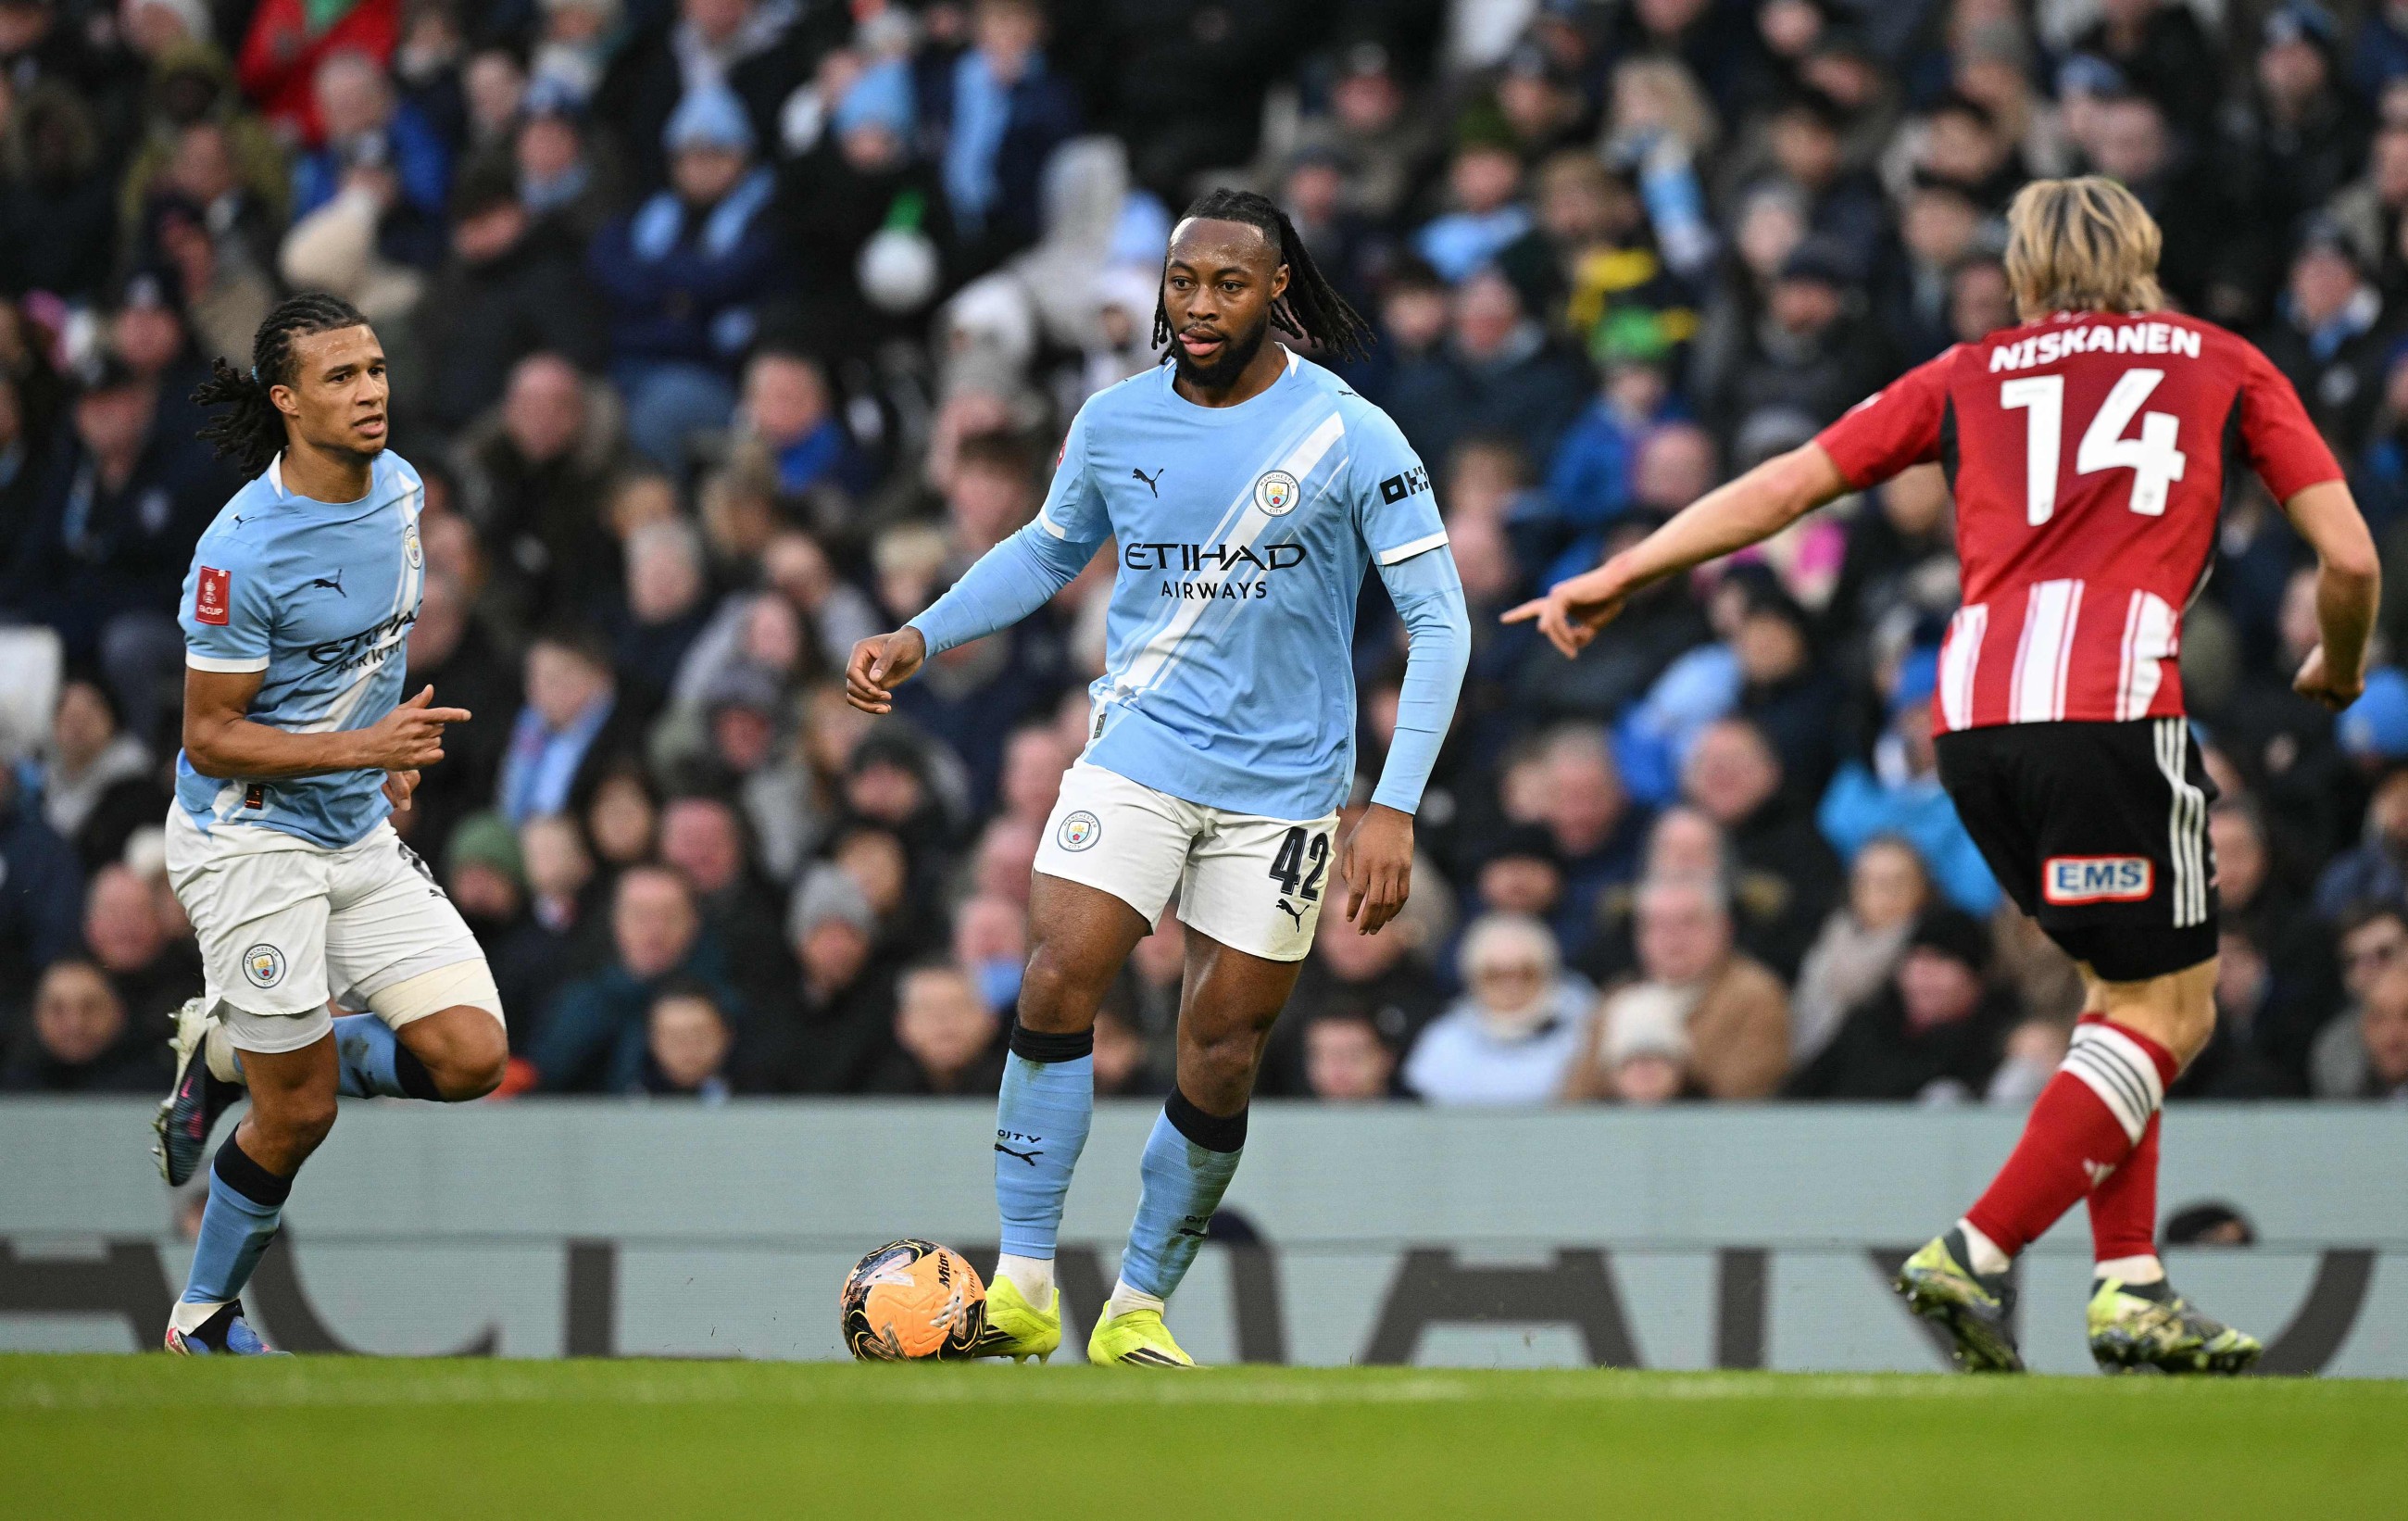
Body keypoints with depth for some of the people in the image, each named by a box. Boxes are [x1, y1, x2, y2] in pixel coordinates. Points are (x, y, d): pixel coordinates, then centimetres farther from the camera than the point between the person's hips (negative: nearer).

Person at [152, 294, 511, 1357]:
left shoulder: (398, 488, 1)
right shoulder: (244, 550, -22)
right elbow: (210, 739, -18)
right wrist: (365, 746, -25)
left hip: (361, 834, 7)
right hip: (252, 841, -7)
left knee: (469, 1056, -6)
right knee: (299, 1114, -3)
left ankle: (230, 1052, 17)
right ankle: (202, 1319, 21)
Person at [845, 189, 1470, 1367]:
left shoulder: (1348, 437, -10)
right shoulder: (1115, 422, 1)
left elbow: (1437, 621, -8)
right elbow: (1048, 551, 21)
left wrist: (1394, 811, -15)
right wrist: (920, 637, 7)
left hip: (1281, 782, -2)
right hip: (1138, 749, 2)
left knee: (1222, 1059, 0)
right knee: (1056, 982, -18)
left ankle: (1140, 1308, 15)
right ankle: (1024, 1289, -14)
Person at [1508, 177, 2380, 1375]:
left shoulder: (1970, 374, 22)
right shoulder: (2225, 367, 17)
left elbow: (1785, 484, 18)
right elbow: (2347, 557, 12)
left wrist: (1616, 578, 24)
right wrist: (2341, 670, 32)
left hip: (1973, 714, 5)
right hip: (2111, 703, -5)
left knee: (2122, 988, 19)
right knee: (2168, 1009, 2)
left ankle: (2129, 1283, 10)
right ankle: (1974, 1256, -10)